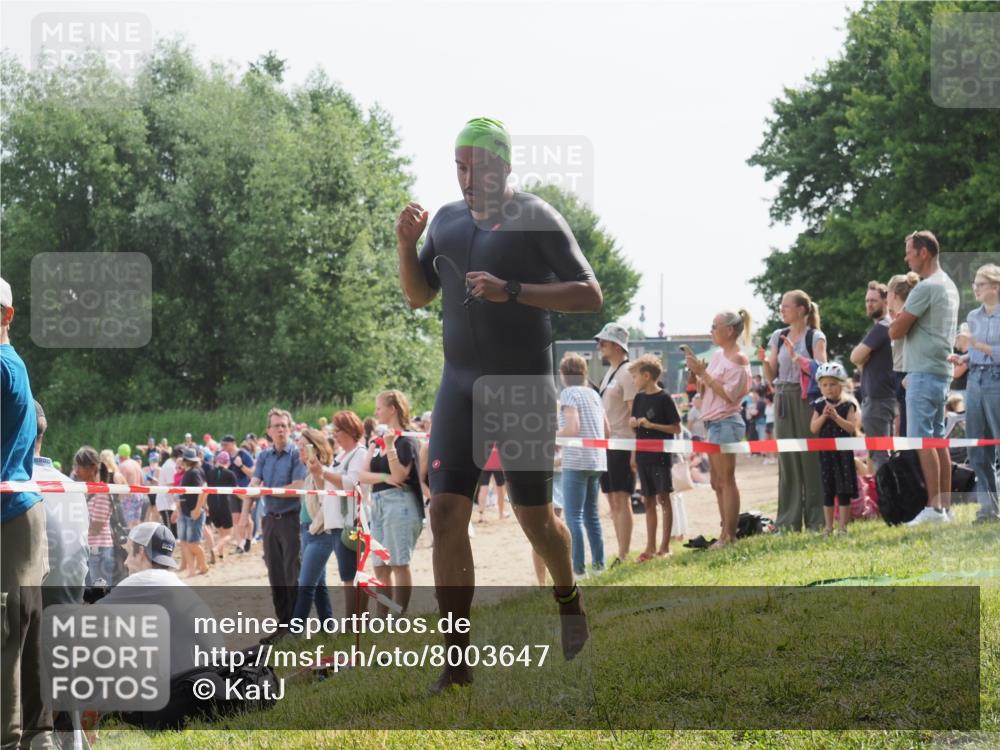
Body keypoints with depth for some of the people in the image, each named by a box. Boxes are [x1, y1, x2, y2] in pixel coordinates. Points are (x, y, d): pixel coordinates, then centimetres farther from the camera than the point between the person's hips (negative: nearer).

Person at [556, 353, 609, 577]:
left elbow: (572, 428, -18)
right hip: (597, 462, 7)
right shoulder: (593, 394, 14)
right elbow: (607, 430, 14)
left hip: (576, 461, -7)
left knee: (573, 516, -5)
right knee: (591, 513, 17)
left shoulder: (568, 394, -7)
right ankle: (598, 562, 18)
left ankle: (578, 567, -10)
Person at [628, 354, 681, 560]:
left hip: (660, 455, -6)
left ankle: (665, 547, 1)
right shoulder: (639, 398, 10)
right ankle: (650, 547, 13)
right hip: (643, 456, 6)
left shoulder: (664, 398, -8)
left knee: (663, 498, -3)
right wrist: (633, 423, -5)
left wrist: (651, 425, -16)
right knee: (648, 501, 9)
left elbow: (676, 428, -9)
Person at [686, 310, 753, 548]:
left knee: (726, 480, -8)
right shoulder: (718, 355, 15)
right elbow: (702, 391, 18)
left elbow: (728, 394, -18)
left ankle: (729, 536, -7)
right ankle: (726, 535, 14)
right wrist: (696, 372, 1)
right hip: (713, 422, 9)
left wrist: (703, 372, -18)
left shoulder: (738, 359, -9)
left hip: (726, 423, -9)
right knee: (717, 482, 10)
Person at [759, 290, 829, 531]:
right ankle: (788, 520, 6)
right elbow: (771, 376, 13)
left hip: (806, 399, -4)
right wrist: (764, 361, -7)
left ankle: (816, 518, 0)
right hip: (783, 400, 4)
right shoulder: (778, 337, 13)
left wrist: (795, 356, -17)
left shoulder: (815, 337, 0)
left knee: (810, 457, -5)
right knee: (787, 459, 3)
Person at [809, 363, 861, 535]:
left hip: (843, 451, -3)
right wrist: (823, 416, -16)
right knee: (827, 490, 7)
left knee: (844, 490, 0)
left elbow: (852, 428, -13)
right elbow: (813, 428, -2)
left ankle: (843, 526, 5)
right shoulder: (819, 405, 4)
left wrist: (836, 417, -23)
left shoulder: (848, 405, -4)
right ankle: (828, 526, 14)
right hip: (825, 451, 3)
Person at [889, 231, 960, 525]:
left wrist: (896, 322, 7)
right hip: (942, 371, 10)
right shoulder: (948, 285, 18)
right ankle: (945, 505, 11)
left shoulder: (926, 288, -14)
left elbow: (896, 331, -14)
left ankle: (934, 508, -13)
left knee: (923, 440, -10)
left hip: (924, 373, -10)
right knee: (938, 439, 11)